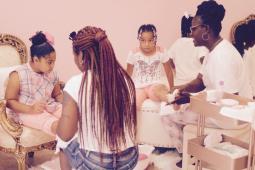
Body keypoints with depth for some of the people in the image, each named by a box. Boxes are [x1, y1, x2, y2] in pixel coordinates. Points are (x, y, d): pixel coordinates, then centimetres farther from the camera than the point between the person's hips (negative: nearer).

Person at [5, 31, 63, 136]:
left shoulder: (52, 74, 6)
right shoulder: (18, 75, -9)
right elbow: (9, 101, -8)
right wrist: (30, 109, -23)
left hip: (51, 107, 6)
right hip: (29, 112, -5)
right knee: (56, 125, -34)